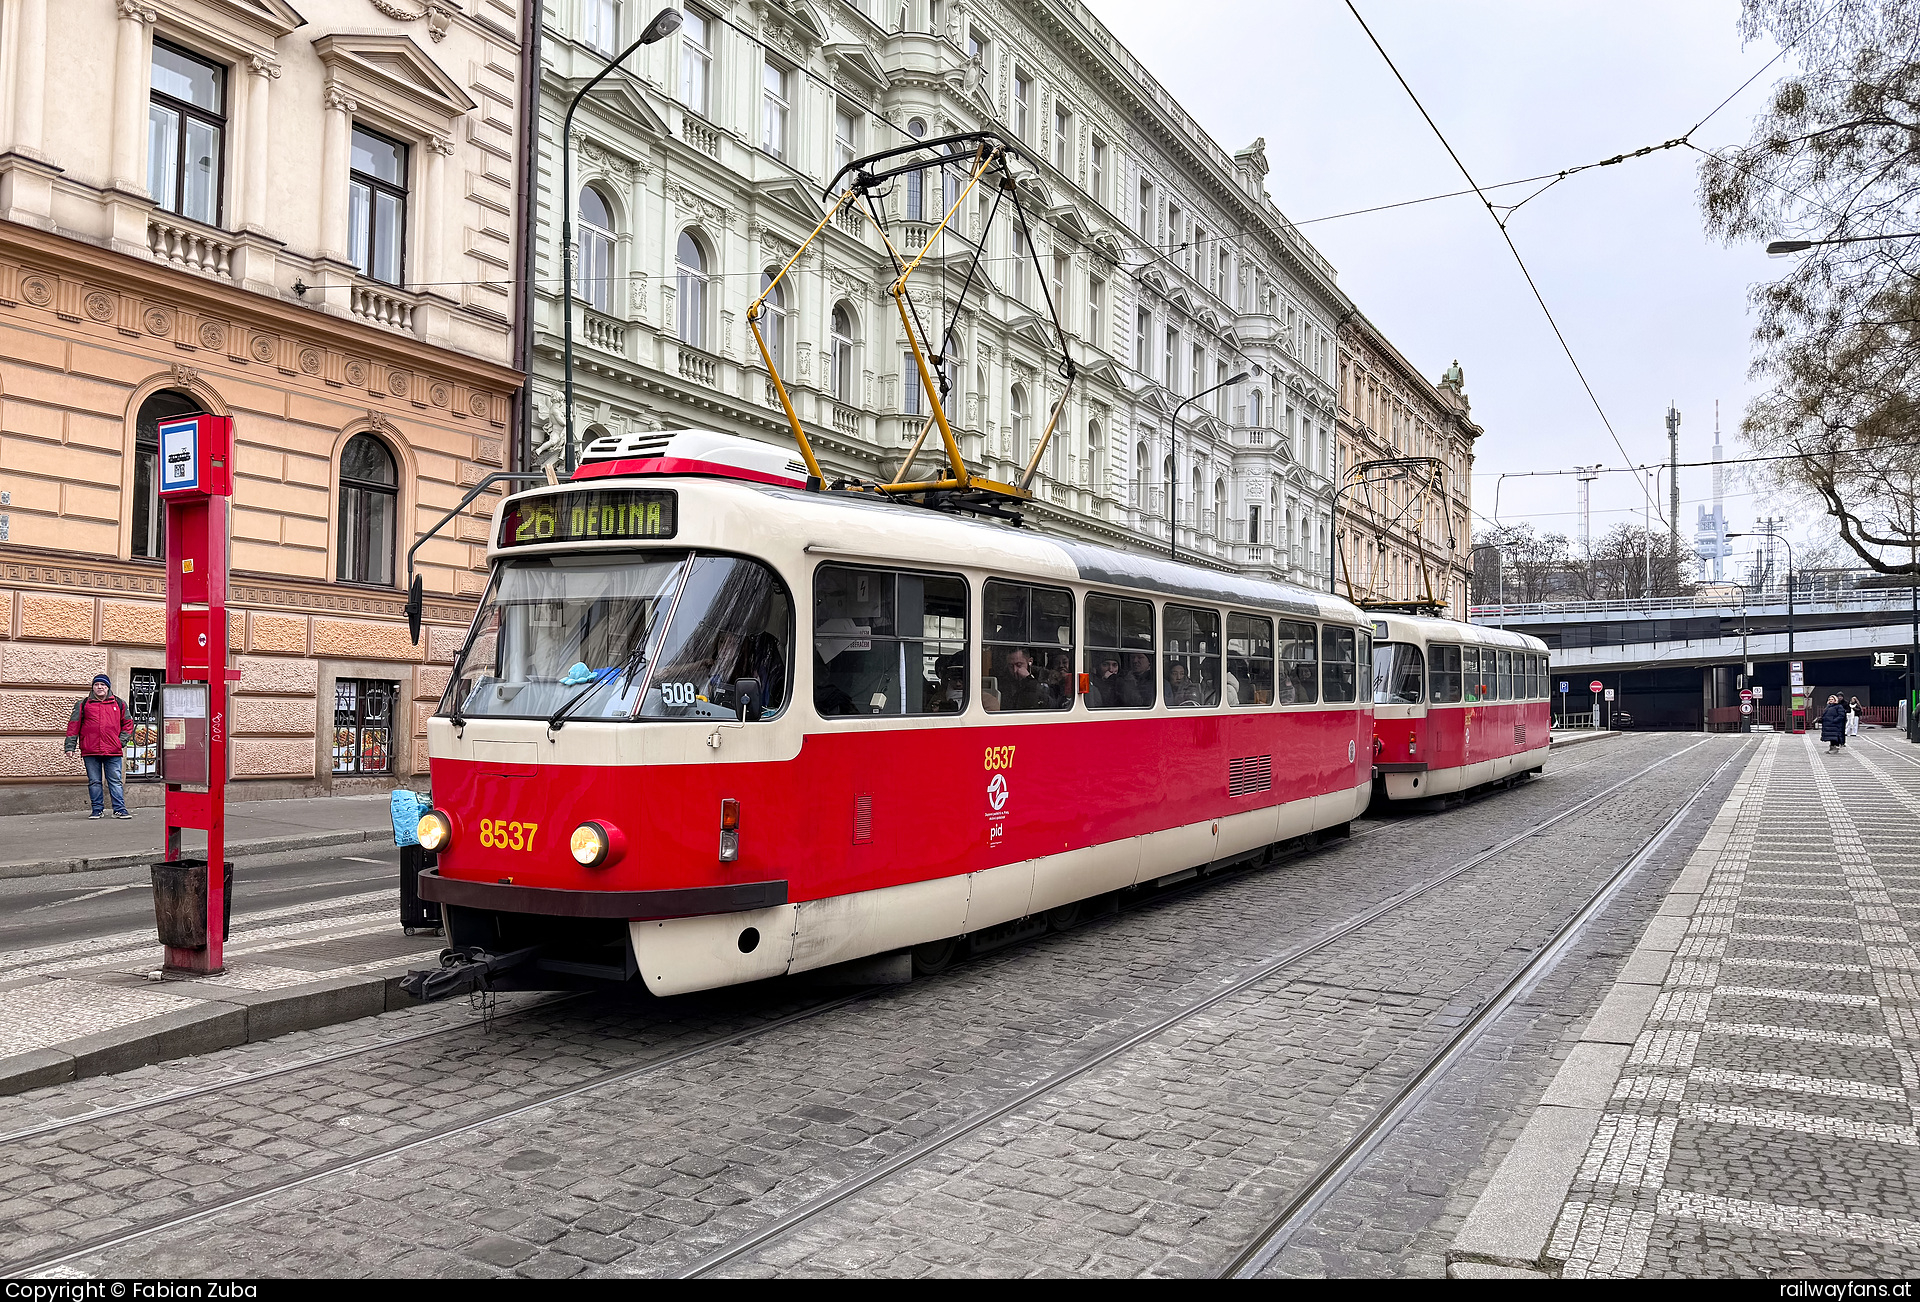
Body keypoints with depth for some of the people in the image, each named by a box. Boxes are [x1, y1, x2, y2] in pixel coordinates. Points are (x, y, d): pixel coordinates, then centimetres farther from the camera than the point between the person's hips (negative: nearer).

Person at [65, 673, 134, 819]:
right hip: (90, 752, 0)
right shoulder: (83, 704, 9)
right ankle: (97, 809, 13)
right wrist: (70, 746, 2)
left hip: (113, 752, 0)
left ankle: (120, 810, 0)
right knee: (94, 782, 5)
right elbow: (73, 725, 8)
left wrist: (122, 740, 5)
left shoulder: (119, 704, 11)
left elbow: (128, 723, 18)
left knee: (115, 781, -1)